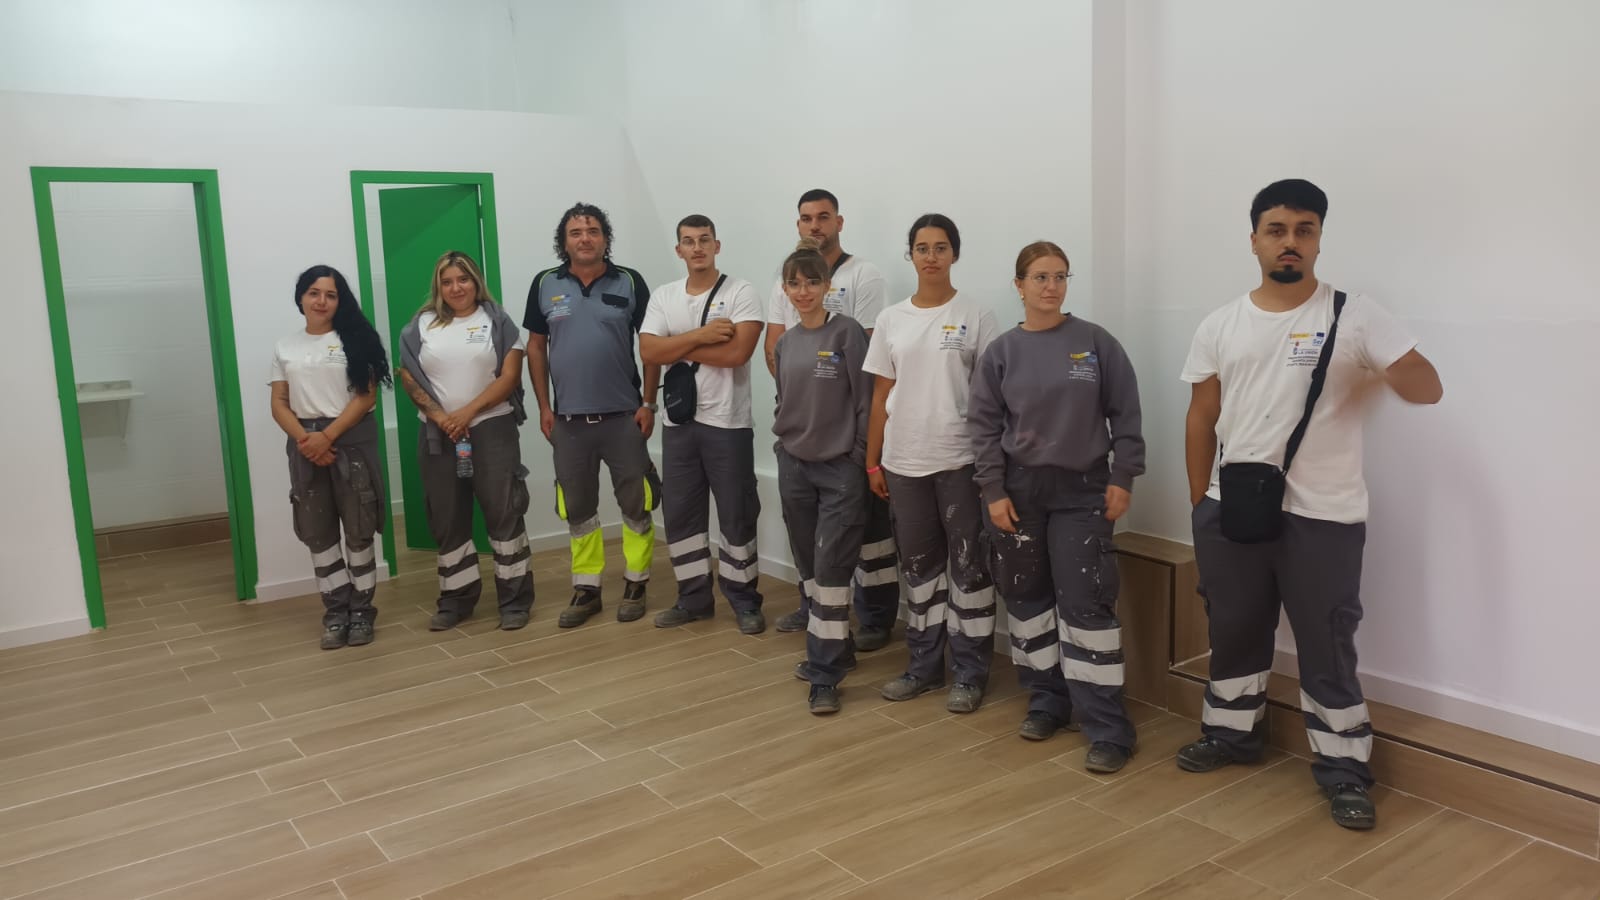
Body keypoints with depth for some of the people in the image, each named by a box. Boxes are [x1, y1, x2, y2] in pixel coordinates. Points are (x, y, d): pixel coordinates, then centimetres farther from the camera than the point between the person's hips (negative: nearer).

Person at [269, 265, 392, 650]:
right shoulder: (285, 348, 10)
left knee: (357, 530, 1)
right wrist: (304, 438, -11)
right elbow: (279, 405, 6)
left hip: (352, 441, -3)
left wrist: (327, 435, -16)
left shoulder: (354, 340, 1)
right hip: (305, 445, 3)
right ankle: (336, 612, 13)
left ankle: (361, 611, 11)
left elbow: (366, 396, -6)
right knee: (318, 534, 5)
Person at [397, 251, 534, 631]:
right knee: (447, 519, 9)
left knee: (504, 514, -3)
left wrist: (468, 412, -13)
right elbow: (408, 378, 5)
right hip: (438, 435, 3)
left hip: (492, 430, -3)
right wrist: (439, 415, -9)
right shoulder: (421, 325, 9)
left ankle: (515, 600, 4)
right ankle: (455, 600, 20)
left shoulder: (496, 320, 2)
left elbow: (509, 376, -5)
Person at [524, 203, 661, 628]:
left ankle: (635, 585, 18)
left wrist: (648, 404, -4)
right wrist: (544, 407, 3)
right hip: (569, 418, 2)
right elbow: (536, 347, 8)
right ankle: (586, 588, 21)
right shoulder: (545, 285, 3)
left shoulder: (629, 282, -2)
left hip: (623, 415, -2)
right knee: (578, 508, 10)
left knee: (636, 504, 4)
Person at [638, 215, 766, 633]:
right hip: (678, 421, 5)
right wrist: (700, 336, -16)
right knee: (680, 513, 11)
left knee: (737, 515, 3)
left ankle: (744, 601, 16)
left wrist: (678, 346, -10)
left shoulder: (740, 291, -6)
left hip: (728, 422, -4)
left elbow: (737, 352, -19)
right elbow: (648, 352, -6)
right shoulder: (662, 296, 7)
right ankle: (693, 597, 24)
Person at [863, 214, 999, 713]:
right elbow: (881, 396, 9)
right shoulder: (891, 319, 7)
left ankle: (970, 673, 14)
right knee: (919, 564, 13)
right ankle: (924, 664, 26)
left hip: (959, 460, -3)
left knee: (967, 564, 3)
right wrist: (872, 461, 7)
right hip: (903, 462, 4)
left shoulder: (975, 316, -2)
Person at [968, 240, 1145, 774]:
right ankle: (1047, 701, 26)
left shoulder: (1096, 342, -2)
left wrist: (1122, 479, -5)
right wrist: (994, 492, -5)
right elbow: (984, 425, 1)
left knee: (1085, 603, -6)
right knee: (1028, 597, 10)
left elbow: (1125, 415, 0)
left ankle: (1108, 729, 0)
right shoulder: (1001, 352, 1)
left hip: (1082, 491, -2)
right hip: (1019, 492, 2)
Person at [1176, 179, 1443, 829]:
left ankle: (1344, 769, 18)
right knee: (1234, 631, 17)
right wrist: (1199, 502, 6)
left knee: (1327, 648, 4)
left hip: (1324, 516, -3)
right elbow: (1201, 418, 9)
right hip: (1232, 509, 3)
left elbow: (1429, 389, -9)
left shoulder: (1355, 316, -4)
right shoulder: (1220, 326, 5)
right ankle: (1232, 731, 35)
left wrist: (1398, 372, -33)